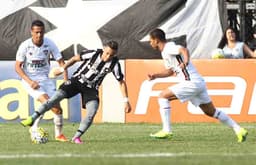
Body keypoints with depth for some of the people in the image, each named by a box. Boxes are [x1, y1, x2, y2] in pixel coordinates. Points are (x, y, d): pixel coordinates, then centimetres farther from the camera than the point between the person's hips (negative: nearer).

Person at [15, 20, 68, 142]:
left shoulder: (49, 44, -8)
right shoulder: (25, 46, -14)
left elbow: (61, 62, -2)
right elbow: (17, 67, -9)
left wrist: (66, 80, -15)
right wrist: (30, 81, -21)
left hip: (45, 78, 3)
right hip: (29, 79, -3)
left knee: (57, 108, -5)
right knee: (46, 101, -27)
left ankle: (59, 134, 17)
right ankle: (34, 128, -9)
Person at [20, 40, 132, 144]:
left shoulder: (114, 64, -17)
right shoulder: (93, 54, -21)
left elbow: (121, 82, -7)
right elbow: (75, 58, -3)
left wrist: (126, 101, -10)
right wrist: (62, 69, 4)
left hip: (91, 88, 1)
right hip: (77, 80, -1)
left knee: (92, 112, -20)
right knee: (57, 96, -19)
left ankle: (76, 137, -8)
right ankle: (32, 119, -16)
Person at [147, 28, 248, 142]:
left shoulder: (168, 48, -9)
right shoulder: (166, 52, 21)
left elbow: (184, 50, -31)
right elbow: (170, 71, 35)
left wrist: (186, 62, -49)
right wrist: (155, 75, 28)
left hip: (192, 82, -10)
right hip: (199, 83, 10)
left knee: (163, 96, -7)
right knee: (211, 112, 13)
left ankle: (166, 131, -10)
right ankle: (239, 130, 10)